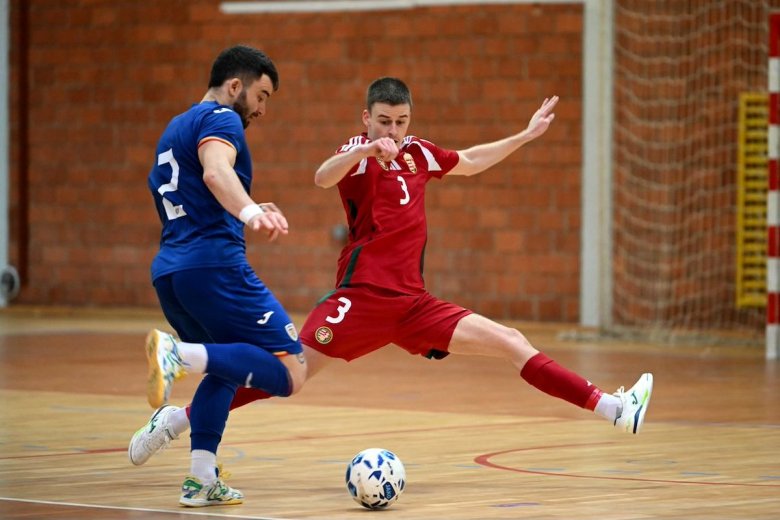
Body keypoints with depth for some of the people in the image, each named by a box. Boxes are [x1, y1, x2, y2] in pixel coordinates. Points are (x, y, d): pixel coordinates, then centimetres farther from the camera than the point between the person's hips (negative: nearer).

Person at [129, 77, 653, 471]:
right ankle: (177, 421, -4)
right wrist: (368, 149, -47)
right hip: (362, 297, -5)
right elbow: (324, 178, -29)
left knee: (513, 343, -2)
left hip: (413, 305, 5)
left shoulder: (417, 152, 13)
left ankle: (615, 409, -5)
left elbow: (468, 162, 34)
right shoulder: (360, 151, -5)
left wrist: (526, 135, 34)